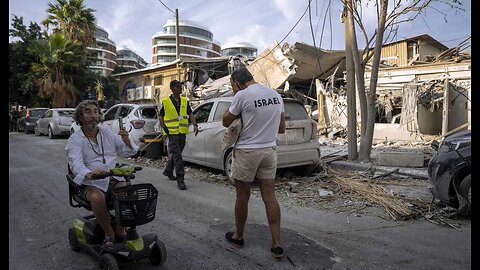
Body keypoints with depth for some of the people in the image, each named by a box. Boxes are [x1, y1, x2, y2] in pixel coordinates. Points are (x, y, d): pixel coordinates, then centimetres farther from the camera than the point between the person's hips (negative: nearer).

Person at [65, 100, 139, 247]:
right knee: (97, 197, -35)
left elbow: (128, 152, 12)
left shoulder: (108, 133, 13)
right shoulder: (75, 139, 1)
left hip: (114, 179, 3)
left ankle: (121, 230, -5)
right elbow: (76, 163, -18)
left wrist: (126, 140, -12)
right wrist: (88, 174, -41)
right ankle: (109, 233, -12)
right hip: (91, 183, -3)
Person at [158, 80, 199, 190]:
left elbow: (190, 114, 11)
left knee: (175, 154, 17)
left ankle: (168, 171, 39)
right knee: (177, 155, -10)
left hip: (182, 132, 5)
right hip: (172, 132, -5)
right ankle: (180, 179, -7)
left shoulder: (185, 101, 9)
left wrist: (195, 125, -3)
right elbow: (160, 116, 4)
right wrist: (164, 127, -8)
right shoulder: (165, 102, -2)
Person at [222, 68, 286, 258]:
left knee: (242, 197, 10)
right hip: (269, 150, 6)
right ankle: (277, 245, 10)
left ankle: (238, 236, 28)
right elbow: (281, 128, 12)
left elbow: (226, 122, -1)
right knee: (269, 196, 8)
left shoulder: (242, 95, -13)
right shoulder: (276, 95, 7)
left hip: (246, 151, -5)